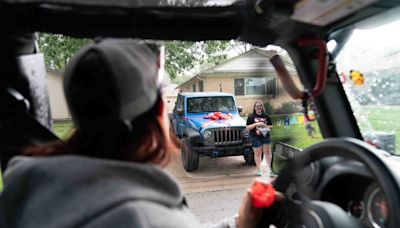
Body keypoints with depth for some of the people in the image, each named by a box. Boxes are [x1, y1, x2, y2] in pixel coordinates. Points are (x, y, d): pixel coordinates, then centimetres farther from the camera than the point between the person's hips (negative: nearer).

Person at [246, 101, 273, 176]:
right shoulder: (251, 117, 0)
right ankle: (259, 170, 11)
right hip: (256, 138, -3)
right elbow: (247, 127, -5)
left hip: (266, 136, 3)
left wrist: (266, 126, -8)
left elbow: (271, 126, 13)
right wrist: (256, 124, -15)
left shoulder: (266, 116, 9)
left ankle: (269, 168, 16)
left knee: (267, 152, 6)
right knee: (257, 154, 2)